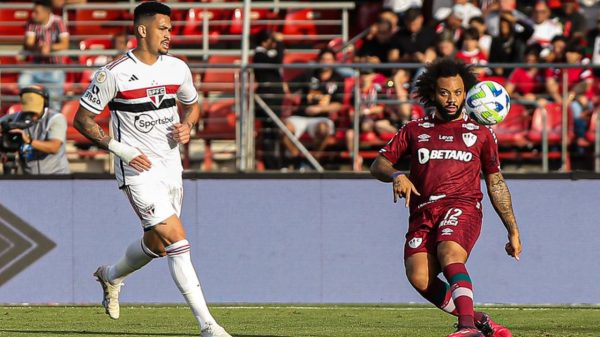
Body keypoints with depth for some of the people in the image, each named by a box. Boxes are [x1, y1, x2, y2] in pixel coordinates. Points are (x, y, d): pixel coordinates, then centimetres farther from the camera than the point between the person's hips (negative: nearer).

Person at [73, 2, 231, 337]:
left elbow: (192, 105, 23)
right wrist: (120, 149, -15)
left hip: (171, 168, 7)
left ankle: (111, 276, 49)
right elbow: (82, 119, -6)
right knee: (177, 241, -17)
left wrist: (187, 126, 0)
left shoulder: (178, 68, 5)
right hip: (138, 171, -7)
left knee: (156, 244, 16)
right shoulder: (115, 74, -12)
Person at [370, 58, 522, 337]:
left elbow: (496, 183, 23)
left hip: (463, 206, -2)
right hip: (423, 213, 2)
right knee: (419, 278, -24)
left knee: (449, 255, -34)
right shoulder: (414, 131, 21)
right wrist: (396, 176, -8)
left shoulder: (480, 133, 19)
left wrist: (513, 231, 20)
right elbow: (378, 164, 16)